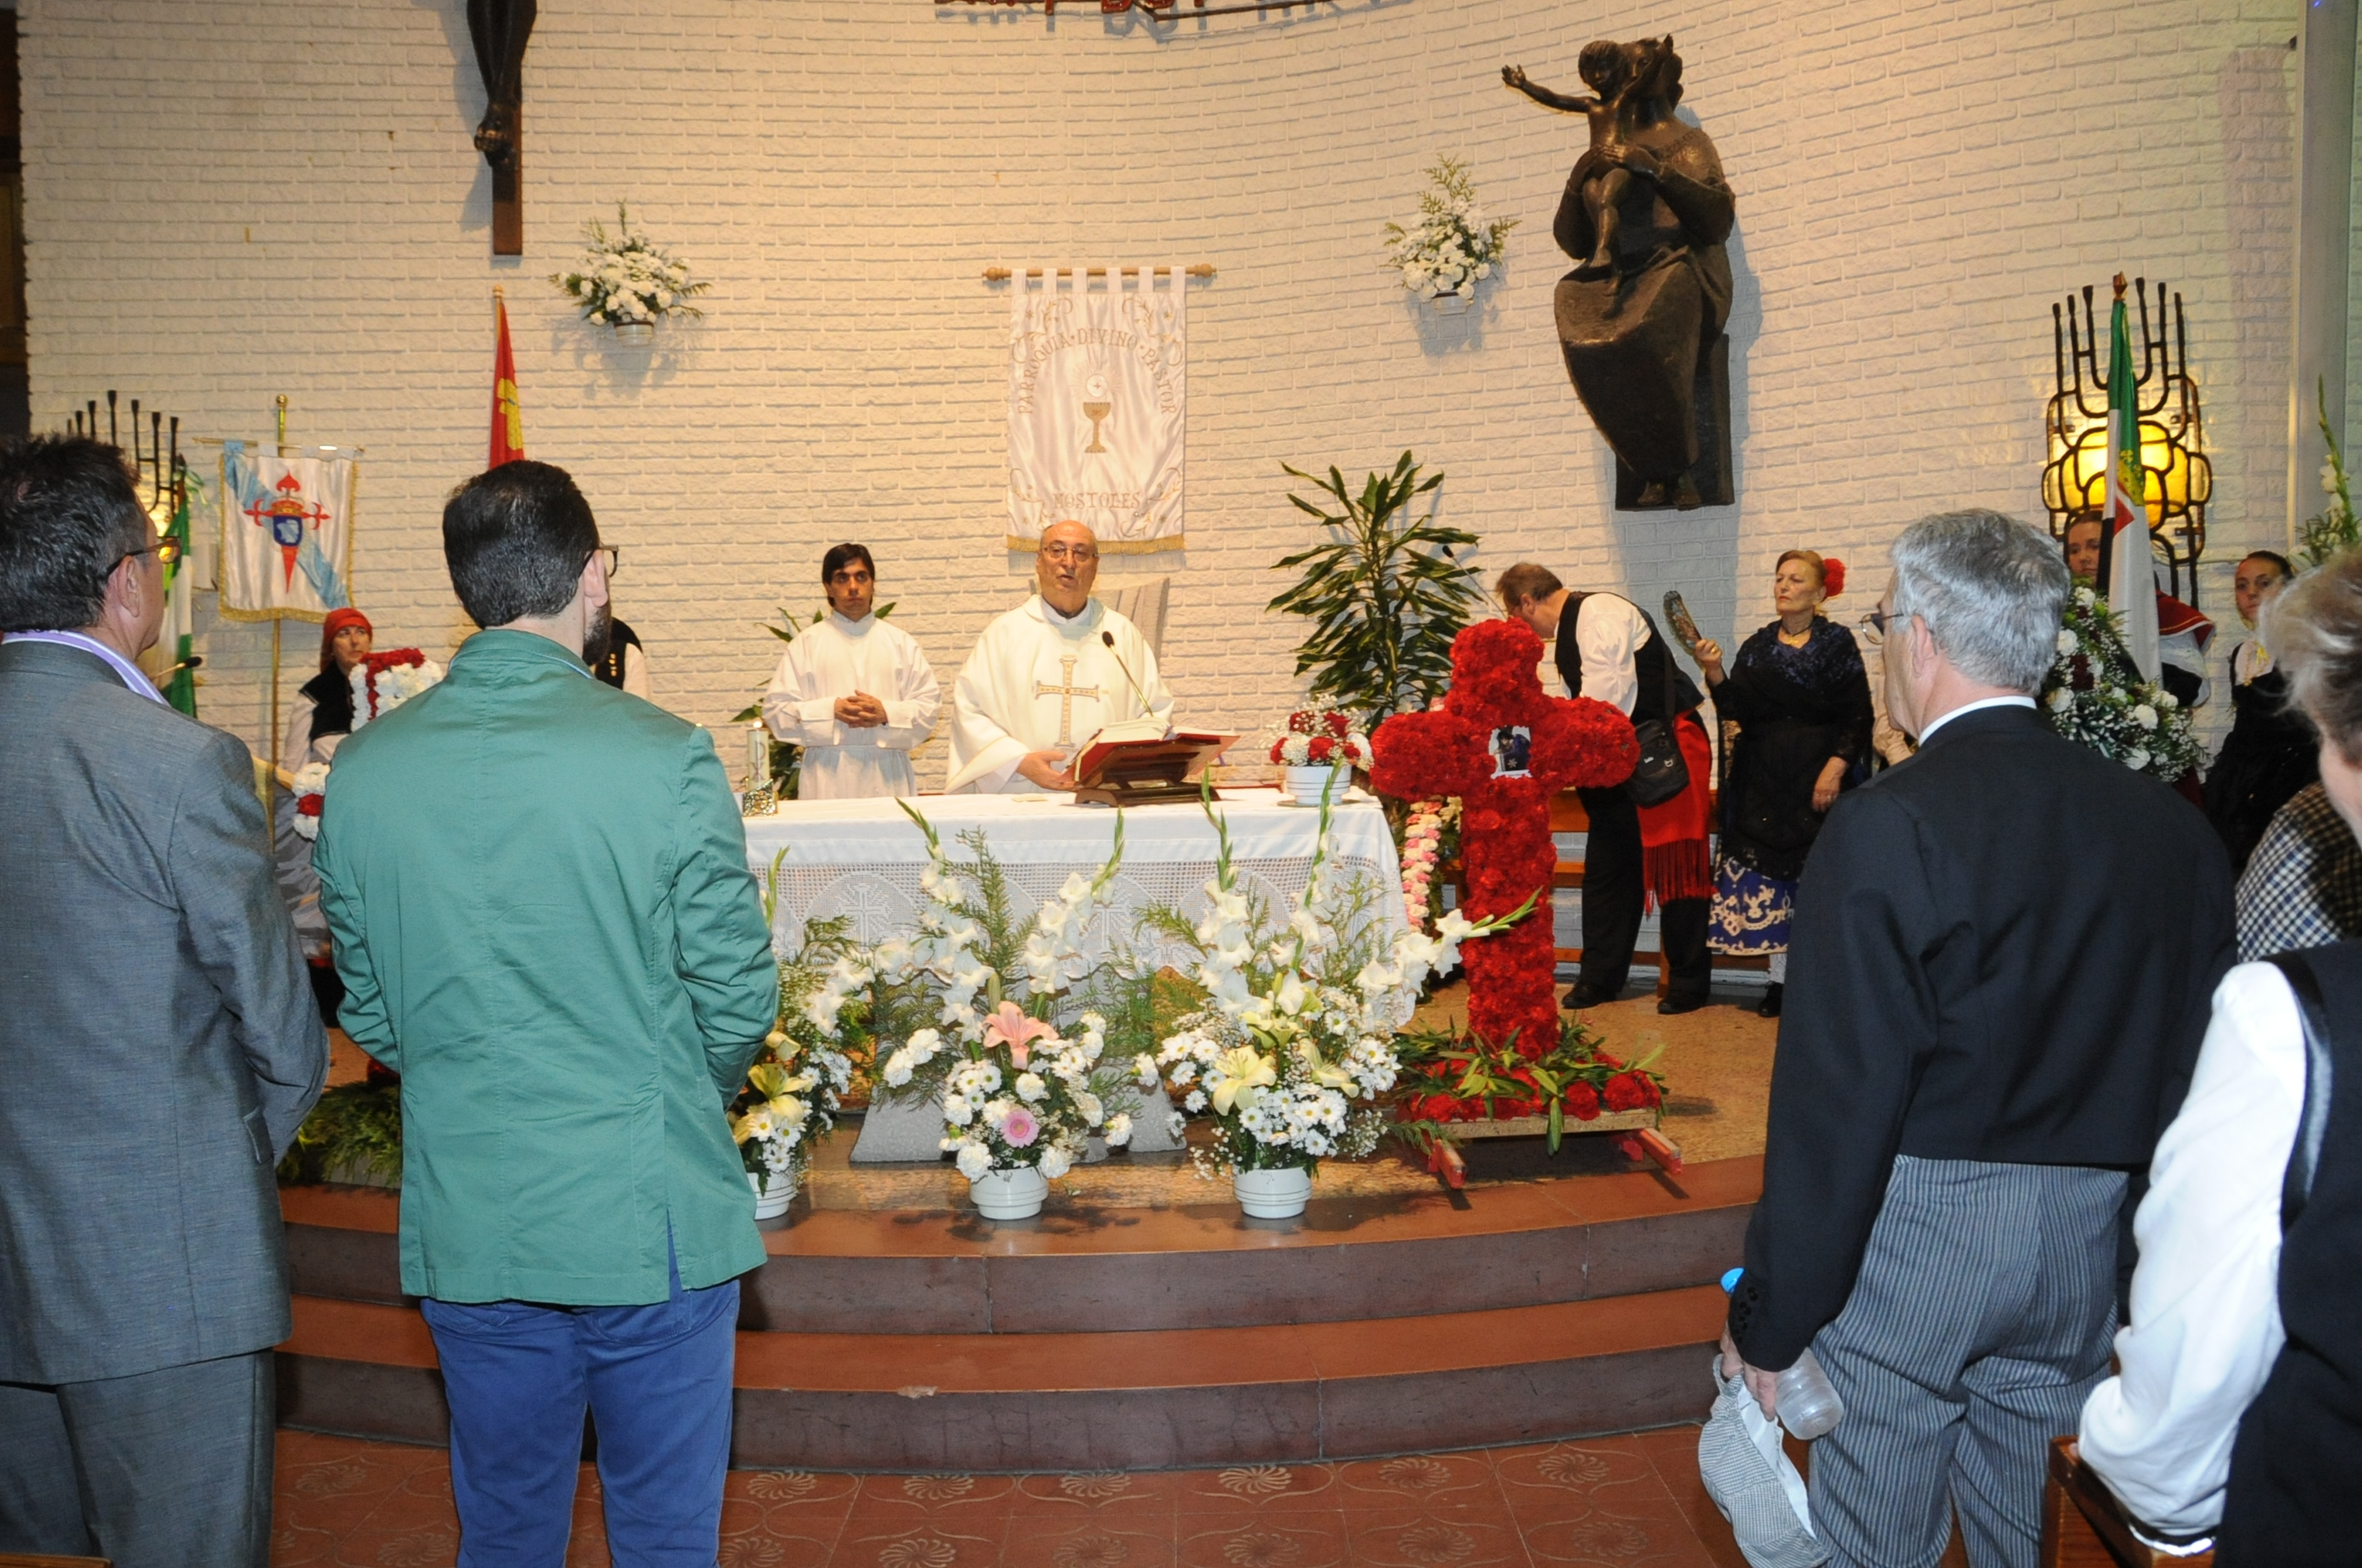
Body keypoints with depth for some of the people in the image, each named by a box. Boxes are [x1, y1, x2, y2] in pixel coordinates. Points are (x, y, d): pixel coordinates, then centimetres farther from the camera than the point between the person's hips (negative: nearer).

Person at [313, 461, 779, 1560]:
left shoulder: (362, 769, -4)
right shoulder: (663, 756, -16)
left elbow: (370, 1011, 5)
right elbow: (737, 995, -9)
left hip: (463, 1222, 4)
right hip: (648, 1219, -3)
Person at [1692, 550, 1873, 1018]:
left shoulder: (1837, 642, 0)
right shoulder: (1757, 647, 9)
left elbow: (1857, 716, -5)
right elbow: (1738, 711, 0)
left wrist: (1835, 768, -15)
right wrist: (1714, 672, -15)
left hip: (1819, 778, -3)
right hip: (1764, 781, 3)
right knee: (1770, 878, 2)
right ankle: (1780, 979, 10)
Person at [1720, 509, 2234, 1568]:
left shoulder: (1886, 827, -18)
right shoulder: (2170, 825, 0)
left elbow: (1836, 1107, -18)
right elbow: (2187, 1072, 5)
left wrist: (1768, 1321, -9)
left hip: (1914, 1243, -5)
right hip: (2087, 1253, 6)